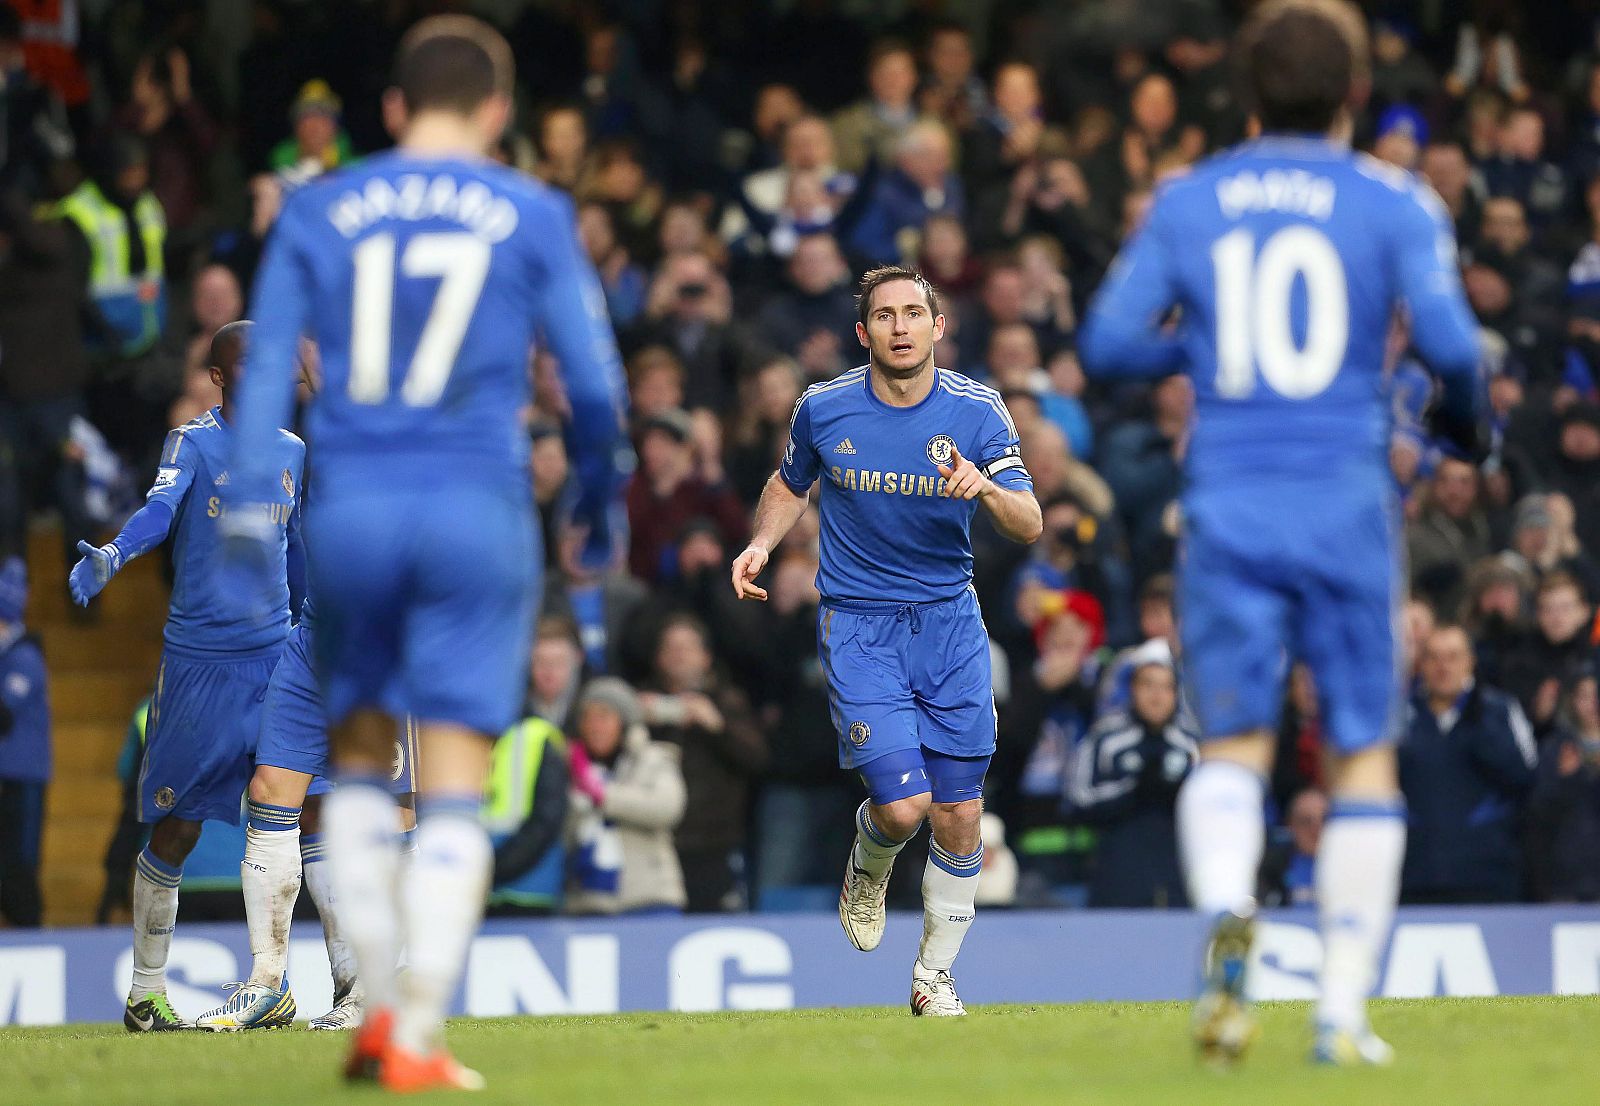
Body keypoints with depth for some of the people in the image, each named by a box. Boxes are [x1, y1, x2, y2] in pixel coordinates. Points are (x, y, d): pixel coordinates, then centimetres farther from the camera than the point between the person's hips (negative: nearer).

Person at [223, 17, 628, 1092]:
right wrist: (601, 502, 19)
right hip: (479, 509, -2)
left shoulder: (319, 210, 8)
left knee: (361, 760, 18)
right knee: (455, 790, -1)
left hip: (350, 507, 2)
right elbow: (596, 383, 5)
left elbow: (268, 366, 2)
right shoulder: (534, 216, 5)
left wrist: (248, 505, 0)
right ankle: (418, 1040, -7)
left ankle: (380, 1008, 14)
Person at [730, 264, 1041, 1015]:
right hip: (858, 623, -2)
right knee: (903, 804, -15)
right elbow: (790, 484, 16)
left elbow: (1030, 527, -11)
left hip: (950, 622, 2)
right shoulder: (823, 410, -5)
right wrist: (761, 545, -3)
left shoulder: (975, 410, -6)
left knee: (959, 813, 0)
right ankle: (868, 867, 22)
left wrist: (987, 489, -32)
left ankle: (935, 971, 20)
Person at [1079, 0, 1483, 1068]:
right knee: (1366, 754, 8)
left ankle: (1226, 910, -27)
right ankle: (1343, 1010, 2)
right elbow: (1448, 339, -9)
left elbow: (1108, 341, 5)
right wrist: (1465, 418, 11)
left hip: (1227, 505, 1)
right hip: (1347, 501, -1)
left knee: (1232, 744, 5)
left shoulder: (1185, 202, 8)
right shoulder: (1394, 204, 1)